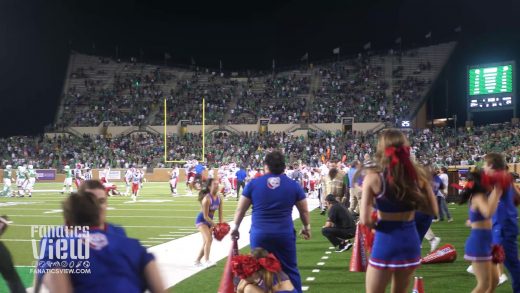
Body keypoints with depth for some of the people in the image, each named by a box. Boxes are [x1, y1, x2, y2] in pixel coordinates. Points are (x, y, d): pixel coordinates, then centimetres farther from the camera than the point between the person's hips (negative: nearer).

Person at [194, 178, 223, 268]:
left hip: (209, 220, 8)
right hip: (201, 220, -8)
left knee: (206, 242, 13)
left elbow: (220, 214, 3)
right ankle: (206, 261, -27)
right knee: (208, 239, -23)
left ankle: (197, 261, 28)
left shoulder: (219, 198, -5)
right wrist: (215, 225, -22)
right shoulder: (207, 198, -25)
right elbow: (205, 216, -22)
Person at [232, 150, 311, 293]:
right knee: (290, 270, 10)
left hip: (259, 233, 0)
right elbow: (304, 211, 12)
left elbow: (240, 209, 7)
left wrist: (236, 227, 22)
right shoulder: (293, 185, 2)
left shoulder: (253, 183, 0)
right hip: (284, 234, 0)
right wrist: (306, 227, 30)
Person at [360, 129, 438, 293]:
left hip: (385, 242, -4)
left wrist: (377, 224, 5)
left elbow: (365, 220, -15)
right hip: (410, 240, 4)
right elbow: (433, 211, 5)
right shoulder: (417, 176, -3)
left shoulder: (373, 177, -12)